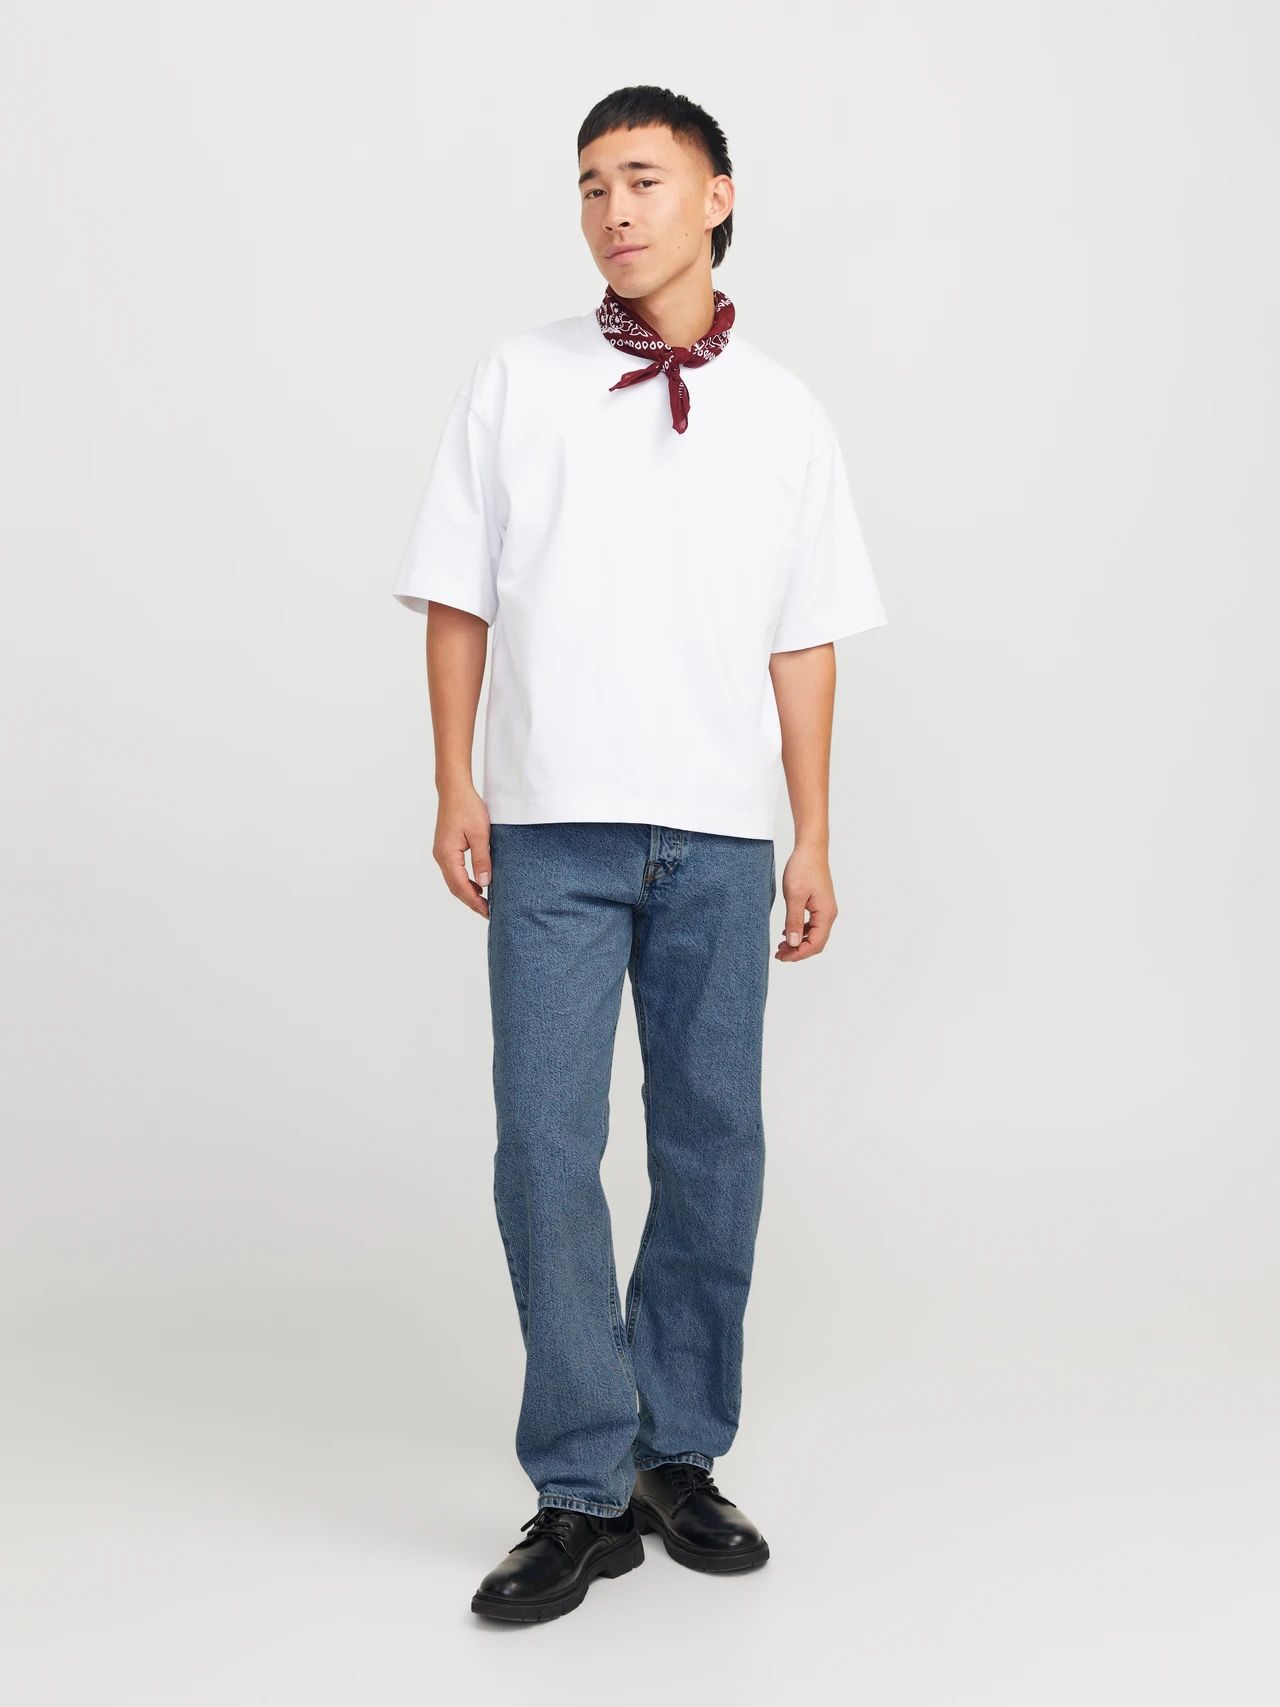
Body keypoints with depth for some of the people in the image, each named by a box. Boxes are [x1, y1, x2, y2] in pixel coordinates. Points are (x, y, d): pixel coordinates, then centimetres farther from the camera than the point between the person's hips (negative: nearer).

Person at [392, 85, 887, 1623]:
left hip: (718, 832, 2)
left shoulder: (783, 413, 9)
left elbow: (805, 640, 9)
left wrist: (812, 839, 5)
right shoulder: (514, 384, 6)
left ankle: (681, 1453, 21)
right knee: (546, 1146, -5)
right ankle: (582, 1493, 4)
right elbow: (457, 597, 6)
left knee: (712, 1145, 6)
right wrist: (455, 788, -2)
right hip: (553, 825, -1)